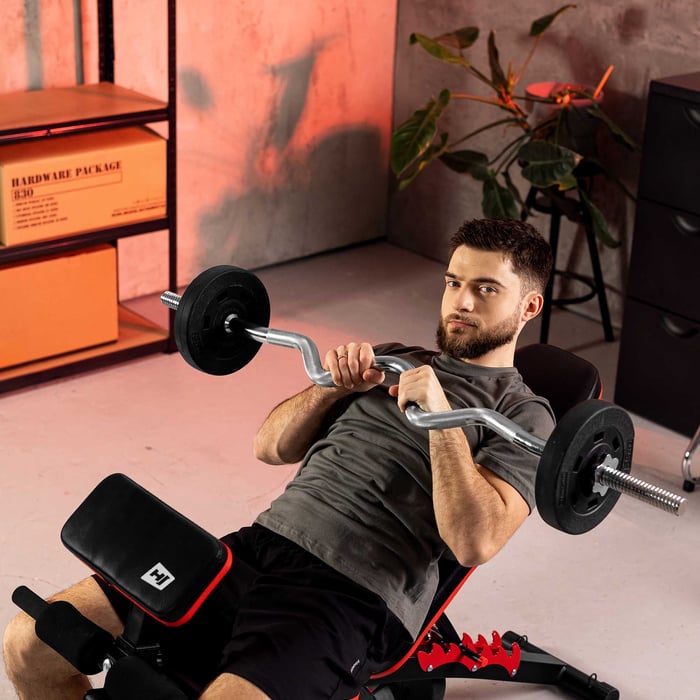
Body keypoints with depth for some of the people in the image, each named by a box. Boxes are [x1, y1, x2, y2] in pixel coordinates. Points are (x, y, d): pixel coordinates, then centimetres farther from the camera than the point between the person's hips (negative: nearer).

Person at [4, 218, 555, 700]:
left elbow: (474, 542, -12)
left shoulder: (521, 415, 5)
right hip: (260, 545, 6)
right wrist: (334, 385, 3)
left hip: (354, 597, -6)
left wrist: (441, 415, -17)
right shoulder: (387, 361, 25)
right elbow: (271, 447, 20)